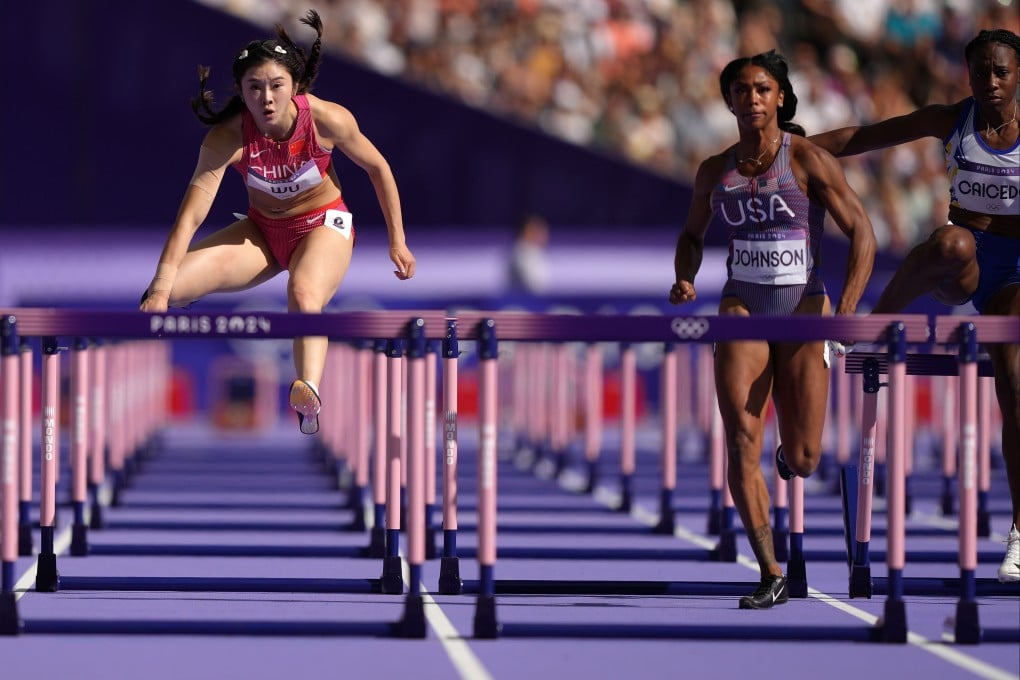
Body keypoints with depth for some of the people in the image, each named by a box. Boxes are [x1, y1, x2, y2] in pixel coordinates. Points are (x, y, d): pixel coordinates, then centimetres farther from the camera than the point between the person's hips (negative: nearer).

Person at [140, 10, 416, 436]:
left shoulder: (327, 120, -25)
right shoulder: (226, 139, -25)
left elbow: (377, 167, -6)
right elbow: (190, 216, -29)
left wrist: (398, 242, -1)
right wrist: (160, 291, -38)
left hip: (323, 225, -3)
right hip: (261, 231, 3)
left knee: (304, 296, -38)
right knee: (169, 286, -17)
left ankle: (309, 394, -63)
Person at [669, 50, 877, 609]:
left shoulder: (808, 159, -7)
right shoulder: (715, 171, 5)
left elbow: (862, 234, -8)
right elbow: (691, 235, 23)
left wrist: (845, 310, -19)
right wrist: (684, 281, 1)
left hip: (803, 311, -2)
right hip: (743, 308, 2)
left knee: (802, 463, -1)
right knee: (742, 438, -17)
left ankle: (793, 447, 40)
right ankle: (771, 577, -13)